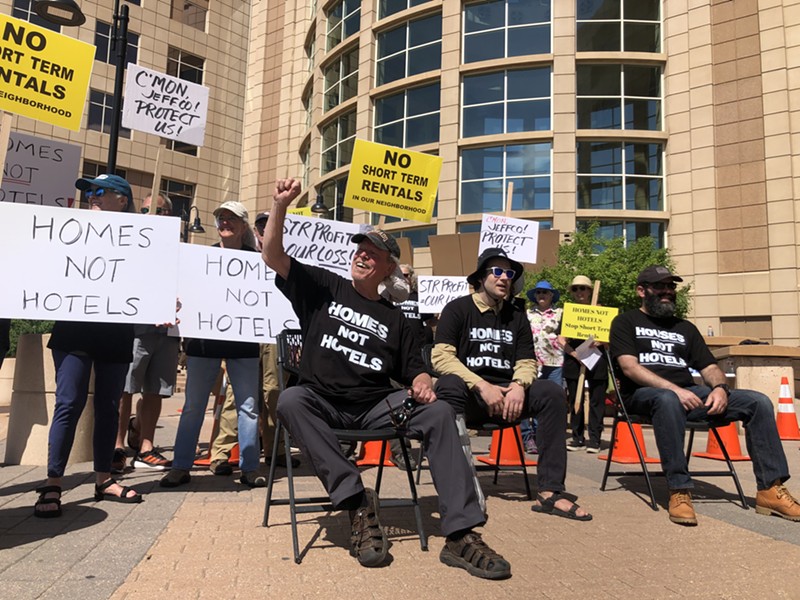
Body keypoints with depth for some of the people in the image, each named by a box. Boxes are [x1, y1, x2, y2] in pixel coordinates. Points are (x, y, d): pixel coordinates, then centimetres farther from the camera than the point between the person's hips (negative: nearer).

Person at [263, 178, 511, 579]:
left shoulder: (394, 318, 15)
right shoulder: (323, 287, 11)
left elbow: (414, 371, 14)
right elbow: (273, 256, 2)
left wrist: (421, 384, -10)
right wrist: (280, 206, -12)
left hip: (375, 407, 1)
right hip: (321, 402, -1)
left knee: (438, 412, -22)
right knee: (290, 401, -34)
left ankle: (461, 534, -24)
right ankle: (357, 502, -30)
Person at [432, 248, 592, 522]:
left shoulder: (517, 315, 15)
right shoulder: (457, 308, 1)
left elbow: (527, 361, 10)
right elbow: (441, 356, -11)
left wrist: (519, 386, -14)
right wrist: (482, 386, -21)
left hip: (505, 394, 4)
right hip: (469, 394, -4)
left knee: (552, 392, -20)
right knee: (449, 385, -36)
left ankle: (550, 491, -21)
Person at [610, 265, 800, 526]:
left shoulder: (685, 327, 25)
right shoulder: (626, 322, 9)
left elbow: (710, 367, 18)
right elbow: (629, 366, -7)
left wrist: (720, 387, -8)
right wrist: (675, 390, -20)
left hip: (689, 393, 6)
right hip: (644, 394, -5)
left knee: (758, 401, -12)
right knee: (668, 400, -41)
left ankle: (770, 489, -11)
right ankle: (679, 491, -35)